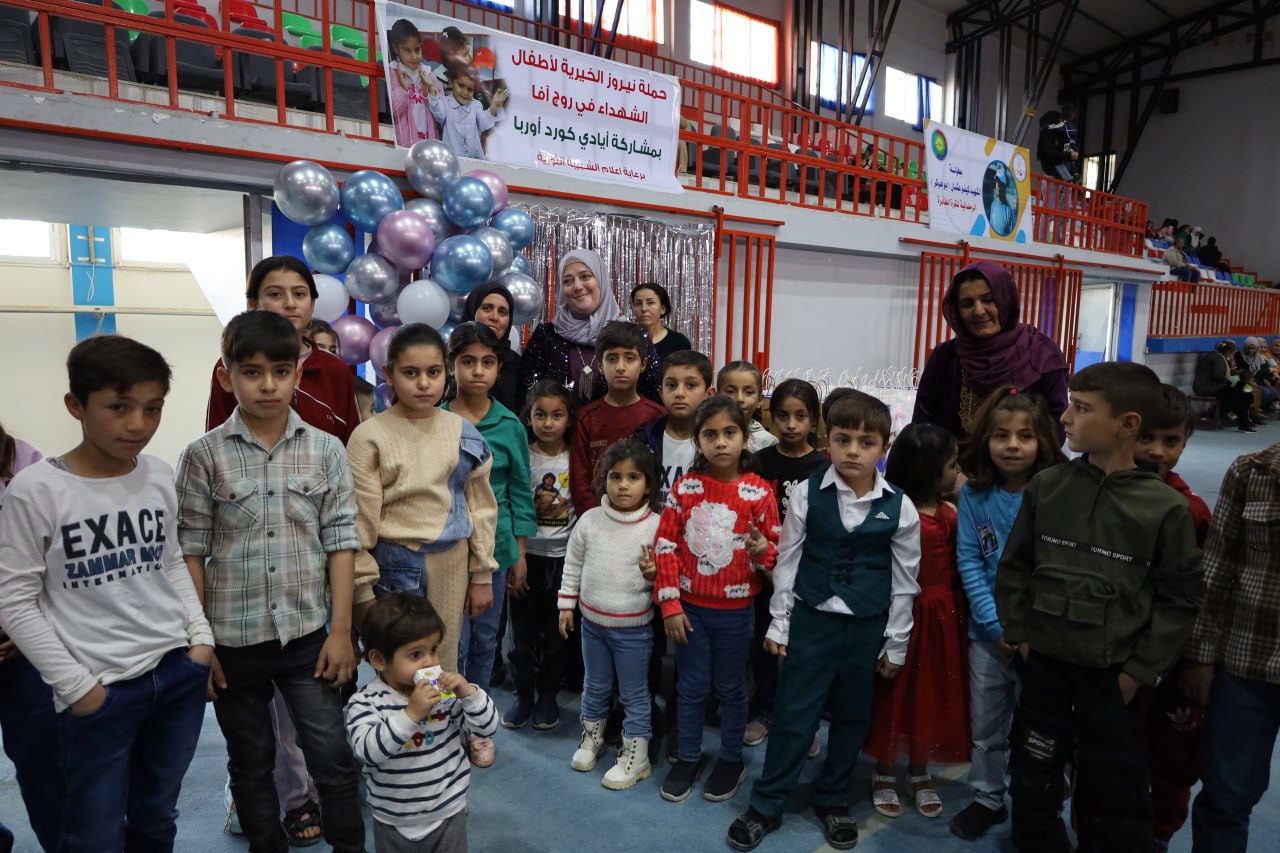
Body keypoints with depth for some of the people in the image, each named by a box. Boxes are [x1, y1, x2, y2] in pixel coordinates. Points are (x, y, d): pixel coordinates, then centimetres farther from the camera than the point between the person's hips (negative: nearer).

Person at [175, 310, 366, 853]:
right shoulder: (203, 456, -5)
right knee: (250, 764, 17)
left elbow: (340, 543, -2)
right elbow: (190, 553, -2)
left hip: (308, 634, 0)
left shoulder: (325, 450, -3)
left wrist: (340, 631, -4)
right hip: (232, 639, 0)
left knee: (334, 760, 4)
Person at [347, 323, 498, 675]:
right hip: (394, 568, -3)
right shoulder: (370, 436, -7)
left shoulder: (463, 432, 3)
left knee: (444, 667, 13)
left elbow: (481, 508, 8)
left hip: (451, 568, 3)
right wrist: (362, 590, -5)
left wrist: (482, 575, 7)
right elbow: (360, 521, -6)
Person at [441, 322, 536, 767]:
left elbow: (520, 492, 4)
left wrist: (519, 554, 5)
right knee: (453, 642, 3)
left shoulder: (510, 425, -2)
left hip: (495, 543, 2)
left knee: (485, 638, 14)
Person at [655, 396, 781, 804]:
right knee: (690, 686, 14)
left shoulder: (759, 492, -10)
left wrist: (763, 549, -26)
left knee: (731, 688, 15)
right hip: (690, 606, 1)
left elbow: (777, 551, -2)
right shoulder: (684, 487, -5)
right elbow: (665, 547, -3)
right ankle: (687, 758, 33)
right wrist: (670, 605, -6)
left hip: (735, 610, -1)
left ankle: (731, 760, 35)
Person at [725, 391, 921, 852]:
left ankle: (833, 800, 37)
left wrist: (895, 644, 5)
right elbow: (787, 562, 0)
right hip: (811, 620, -1)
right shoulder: (807, 495, -8)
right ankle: (765, 806, 23)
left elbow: (904, 580, 2)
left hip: (868, 627, 1)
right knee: (794, 714, 6)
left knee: (852, 718, 16)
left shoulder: (900, 508, -6)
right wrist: (778, 623, 2)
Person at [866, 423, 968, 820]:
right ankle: (884, 773, 28)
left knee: (934, 694, 16)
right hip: (903, 615, -6)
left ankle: (920, 773, 36)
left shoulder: (951, 513, 3)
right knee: (894, 693, 8)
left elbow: (960, 565, 10)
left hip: (942, 615, 6)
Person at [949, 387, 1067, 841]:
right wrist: (997, 623, -12)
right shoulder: (974, 494, -5)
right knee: (985, 723, 16)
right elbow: (968, 561, -5)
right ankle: (987, 798, 36)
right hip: (988, 630, 2)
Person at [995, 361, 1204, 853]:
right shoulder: (1046, 486, -4)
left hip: (1115, 675, -2)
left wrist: (1141, 670, -7)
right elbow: (1014, 566, 5)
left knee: (1119, 792, 15)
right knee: (1033, 782, 16)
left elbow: (1180, 598, -6)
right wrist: (1019, 632, 1)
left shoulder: (1166, 507, -11)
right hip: (1045, 663, 3)